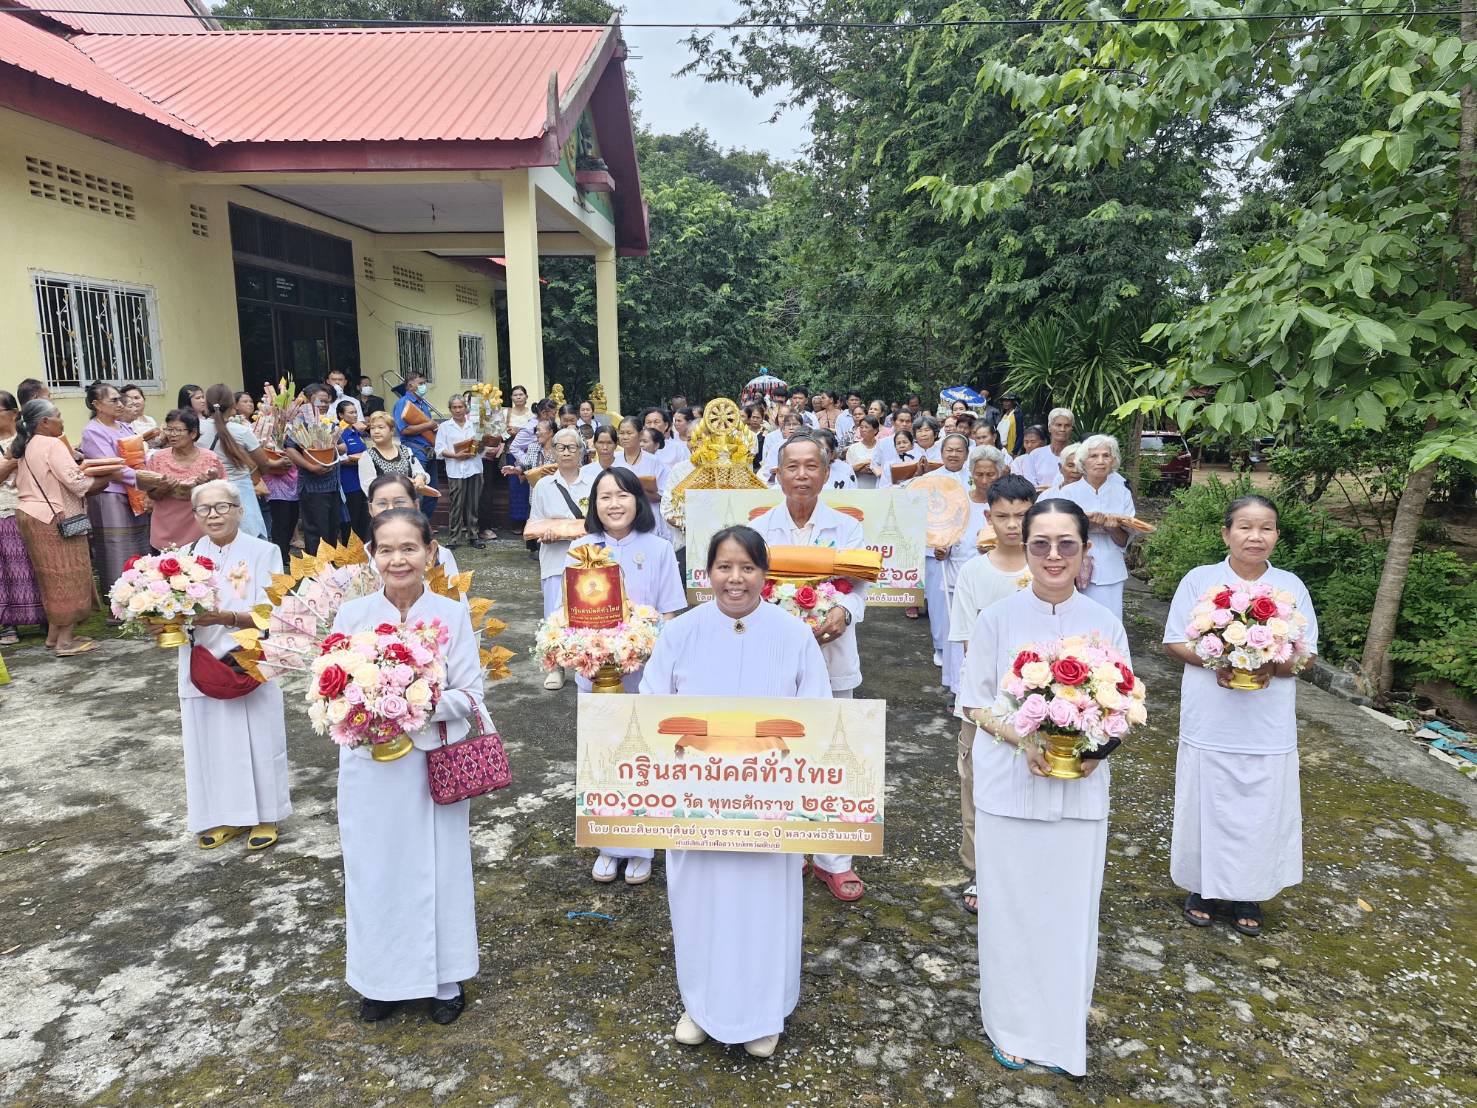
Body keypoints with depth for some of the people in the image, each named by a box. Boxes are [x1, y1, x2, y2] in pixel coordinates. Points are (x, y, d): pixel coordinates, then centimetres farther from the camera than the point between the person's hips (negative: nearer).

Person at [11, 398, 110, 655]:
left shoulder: (26, 447, 15)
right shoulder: (52, 444, -13)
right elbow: (76, 482, -19)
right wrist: (106, 478, -5)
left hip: (30, 514, 9)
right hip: (53, 519, -9)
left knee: (54, 576, 15)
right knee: (67, 576, -4)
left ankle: (53, 634, 20)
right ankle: (65, 640, -3)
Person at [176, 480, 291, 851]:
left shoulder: (263, 552, -5)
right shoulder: (188, 555, 5)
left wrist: (226, 618, -26)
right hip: (202, 667, 3)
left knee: (256, 741, 5)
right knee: (210, 742, 10)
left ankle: (264, 815, 22)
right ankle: (226, 816, 26)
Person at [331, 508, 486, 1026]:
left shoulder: (452, 614, -8)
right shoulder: (352, 616, -4)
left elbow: (471, 697, -7)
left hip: (434, 764, -1)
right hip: (370, 766, 1)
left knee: (438, 868, 12)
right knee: (376, 870, 14)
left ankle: (445, 978, 32)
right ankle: (381, 978, 35)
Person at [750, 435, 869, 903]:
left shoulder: (847, 528, 3)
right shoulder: (759, 529, 4)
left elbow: (858, 585, -5)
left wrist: (842, 612, -28)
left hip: (830, 656, 0)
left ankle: (834, 860, 20)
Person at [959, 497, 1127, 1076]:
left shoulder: (1104, 623, -2)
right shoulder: (997, 619, -7)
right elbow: (978, 705, -3)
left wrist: (1096, 749, -14)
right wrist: (1024, 742, -19)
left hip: (1080, 789, 2)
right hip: (1010, 787, -1)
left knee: (1070, 912, 13)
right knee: (1011, 910, 10)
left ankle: (1064, 1031, 34)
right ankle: (1014, 1026, 31)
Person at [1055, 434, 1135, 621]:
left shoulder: (1122, 493, 6)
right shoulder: (1068, 492, 0)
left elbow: (1124, 542, 7)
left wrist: (1113, 528, -13)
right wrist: (1086, 523, -17)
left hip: (1110, 575, 2)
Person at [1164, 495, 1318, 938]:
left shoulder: (1291, 587, 2)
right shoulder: (1199, 580, -3)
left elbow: (1306, 653, 3)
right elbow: (1175, 642, -2)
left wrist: (1272, 667, -18)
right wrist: (1215, 661, -19)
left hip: (1269, 729, 2)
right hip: (1210, 724, -1)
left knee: (1261, 810, 10)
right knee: (1208, 806, 9)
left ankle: (1246, 893, 29)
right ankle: (1203, 887, 28)